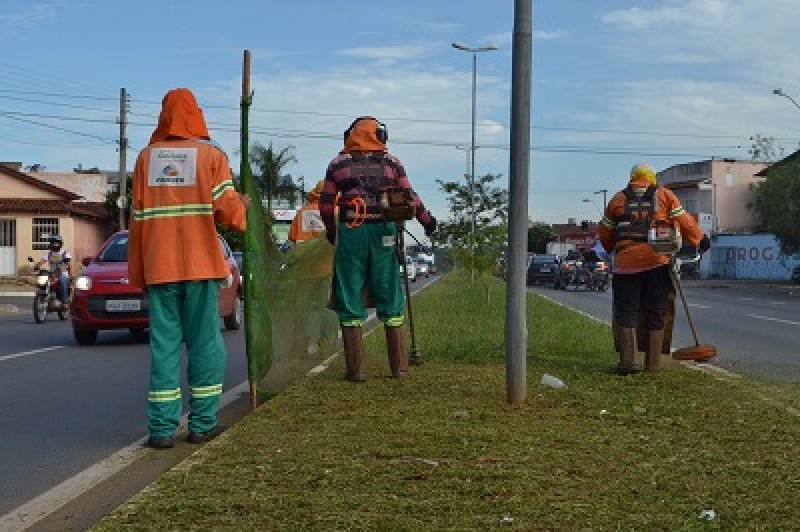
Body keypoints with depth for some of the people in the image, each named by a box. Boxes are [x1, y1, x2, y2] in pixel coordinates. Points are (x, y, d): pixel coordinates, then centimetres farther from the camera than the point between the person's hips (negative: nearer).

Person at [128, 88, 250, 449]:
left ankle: (162, 428, 1)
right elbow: (227, 209, -8)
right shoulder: (212, 155, 0)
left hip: (159, 266, 2)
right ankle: (202, 423, 7)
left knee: (164, 343, 3)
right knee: (204, 341, 6)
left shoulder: (146, 157, 6)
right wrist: (243, 207, 15)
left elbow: (138, 217, 6)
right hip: (200, 264, -2)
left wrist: (137, 271, 11)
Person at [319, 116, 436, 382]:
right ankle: (399, 367, 11)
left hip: (350, 232, -1)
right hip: (384, 232, 1)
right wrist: (427, 221, 23)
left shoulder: (338, 164, 7)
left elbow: (325, 205, 6)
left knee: (350, 302, 5)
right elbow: (410, 199, 7)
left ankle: (356, 369, 2)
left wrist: (331, 230, 23)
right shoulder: (392, 162, 7)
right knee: (391, 300, 9)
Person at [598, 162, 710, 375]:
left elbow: (604, 234, 15)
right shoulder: (665, 195, 8)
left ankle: (627, 360, -6)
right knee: (655, 313, 9)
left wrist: (611, 248, 34)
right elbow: (684, 220, 5)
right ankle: (653, 362, 11)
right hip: (657, 261, 0)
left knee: (626, 311, 4)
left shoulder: (618, 199, 11)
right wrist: (700, 239, 19)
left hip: (627, 261, 0)